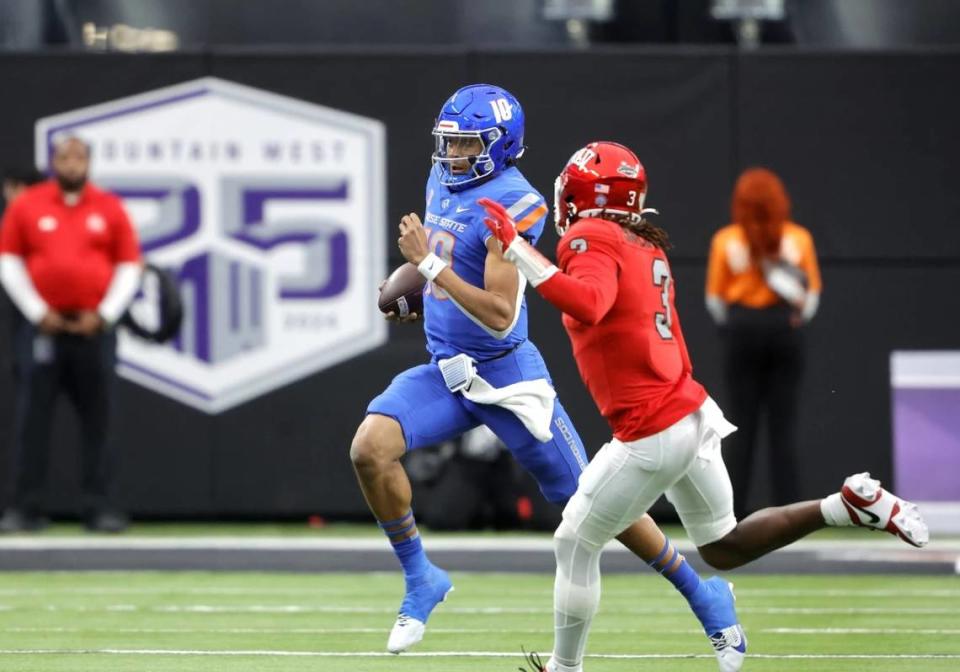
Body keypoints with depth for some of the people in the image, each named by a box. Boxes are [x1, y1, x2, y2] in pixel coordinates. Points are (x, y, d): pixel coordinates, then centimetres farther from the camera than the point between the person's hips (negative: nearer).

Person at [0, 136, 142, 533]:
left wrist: (103, 314, -4)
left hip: (94, 328, 1)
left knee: (97, 419, 1)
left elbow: (129, 266, 7)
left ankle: (99, 507, 4)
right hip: (42, 328, -1)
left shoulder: (110, 208, 7)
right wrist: (37, 311, -6)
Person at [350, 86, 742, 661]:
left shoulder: (510, 205, -20)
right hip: (446, 374, 7)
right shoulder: (445, 180, 5)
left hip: (505, 377, -7)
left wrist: (429, 265, -28)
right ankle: (420, 579, 0)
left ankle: (700, 592, 17)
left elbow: (501, 316, -25)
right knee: (370, 450, -18)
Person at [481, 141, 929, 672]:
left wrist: (516, 248, -31)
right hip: (692, 410, 8)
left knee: (575, 544, 7)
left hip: (653, 432, -8)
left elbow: (588, 303, -32)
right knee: (722, 547, 20)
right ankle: (849, 504, 7)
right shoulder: (647, 247, 14)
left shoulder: (592, 239, -12)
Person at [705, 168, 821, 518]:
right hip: (786, 331, 0)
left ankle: (734, 513, -1)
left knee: (743, 427, 3)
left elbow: (715, 298, 3)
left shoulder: (726, 240, -4)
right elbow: (812, 292, 5)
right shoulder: (798, 238, -2)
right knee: (783, 426, 3)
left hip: (741, 331, 0)